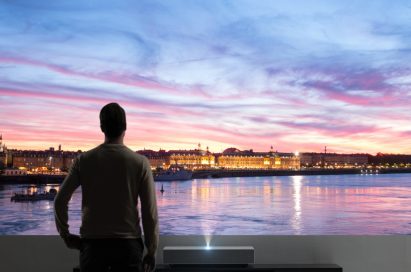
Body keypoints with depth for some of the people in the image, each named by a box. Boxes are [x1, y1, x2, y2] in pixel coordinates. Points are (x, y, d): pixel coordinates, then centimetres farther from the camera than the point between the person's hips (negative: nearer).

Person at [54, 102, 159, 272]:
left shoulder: (84, 160, -2)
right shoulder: (140, 163, -6)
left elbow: (60, 201, -2)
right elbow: (150, 212, -6)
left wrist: (65, 235, 10)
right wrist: (151, 251, 3)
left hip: (92, 243, 1)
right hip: (128, 244, -1)